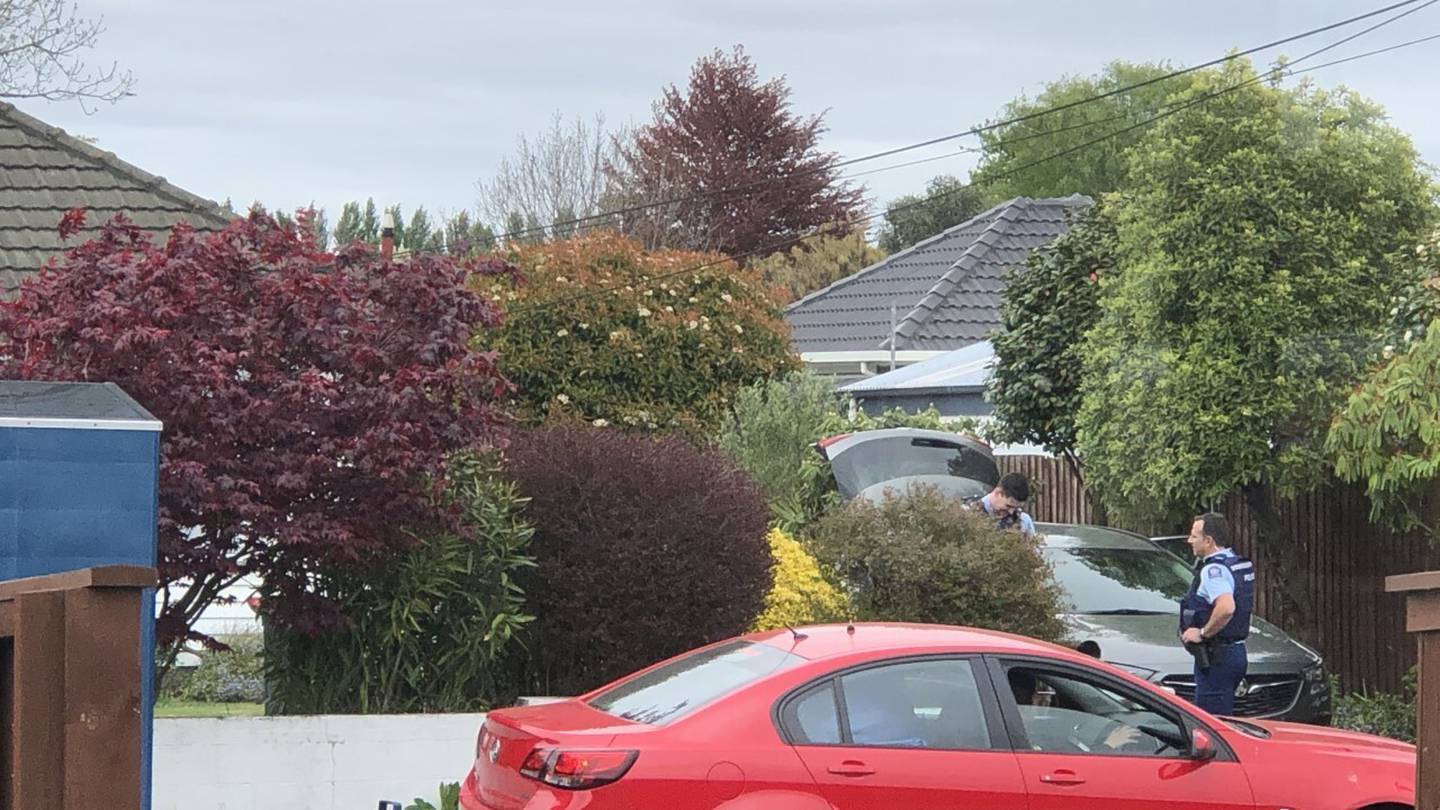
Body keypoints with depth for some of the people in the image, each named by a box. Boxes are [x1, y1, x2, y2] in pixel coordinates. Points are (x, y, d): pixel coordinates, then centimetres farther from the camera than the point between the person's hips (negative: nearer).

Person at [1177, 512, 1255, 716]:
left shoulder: (1213, 570, -18)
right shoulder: (1239, 563, 14)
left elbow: (1226, 607, -35)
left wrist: (1202, 632, -21)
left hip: (1216, 658, -10)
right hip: (1236, 652, 10)